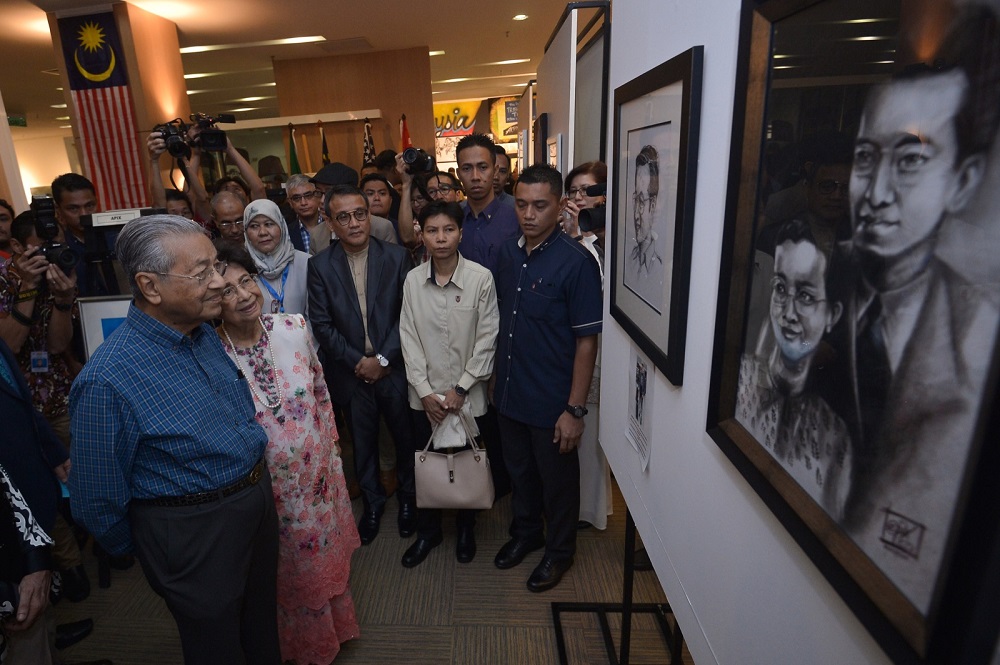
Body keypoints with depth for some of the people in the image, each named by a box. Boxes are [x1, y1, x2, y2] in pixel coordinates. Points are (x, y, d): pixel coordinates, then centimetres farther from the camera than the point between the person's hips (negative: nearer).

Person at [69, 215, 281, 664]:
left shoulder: (206, 336, -4)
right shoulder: (107, 381, -28)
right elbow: (98, 502, -15)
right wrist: (143, 553, 1)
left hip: (258, 502, 7)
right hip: (194, 537, -6)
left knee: (263, 628, 28)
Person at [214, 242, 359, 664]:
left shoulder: (294, 328, -11)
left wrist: (331, 445, 7)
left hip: (318, 475, 3)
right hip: (264, 488, -2)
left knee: (324, 555, 24)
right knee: (288, 571, 21)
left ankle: (332, 625, 53)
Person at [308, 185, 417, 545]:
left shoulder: (397, 256, -6)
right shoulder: (320, 265, -3)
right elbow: (321, 323, -4)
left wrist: (382, 359, -13)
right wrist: (358, 362, -11)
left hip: (394, 367, -1)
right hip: (351, 372, 1)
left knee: (406, 437, 14)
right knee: (362, 443, 16)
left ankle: (408, 497, 39)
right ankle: (372, 500, 40)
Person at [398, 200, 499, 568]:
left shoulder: (481, 278, -12)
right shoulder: (412, 280, -4)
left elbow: (487, 340, -9)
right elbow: (409, 339, -1)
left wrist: (461, 389, -9)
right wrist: (425, 391, -6)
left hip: (467, 394, -2)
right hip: (425, 394, 2)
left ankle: (466, 529, 39)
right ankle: (428, 531, 37)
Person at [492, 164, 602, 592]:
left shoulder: (576, 262, -18)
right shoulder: (507, 254, 2)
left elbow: (587, 341, -17)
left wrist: (575, 409, -17)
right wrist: (498, 377, 12)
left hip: (552, 402, -6)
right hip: (510, 393, 6)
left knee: (557, 481, 15)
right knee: (519, 472, 24)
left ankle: (559, 550, 39)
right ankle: (525, 532, 48)